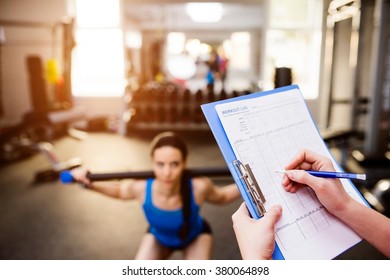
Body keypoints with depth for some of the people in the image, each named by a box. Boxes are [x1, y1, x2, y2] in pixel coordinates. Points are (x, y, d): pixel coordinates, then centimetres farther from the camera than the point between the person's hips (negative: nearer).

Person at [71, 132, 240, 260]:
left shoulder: (198, 188, -41)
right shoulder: (141, 189, -37)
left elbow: (222, 197, -15)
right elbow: (118, 190, -11)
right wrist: (90, 184, -24)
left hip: (195, 236, -1)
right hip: (159, 237, 1)